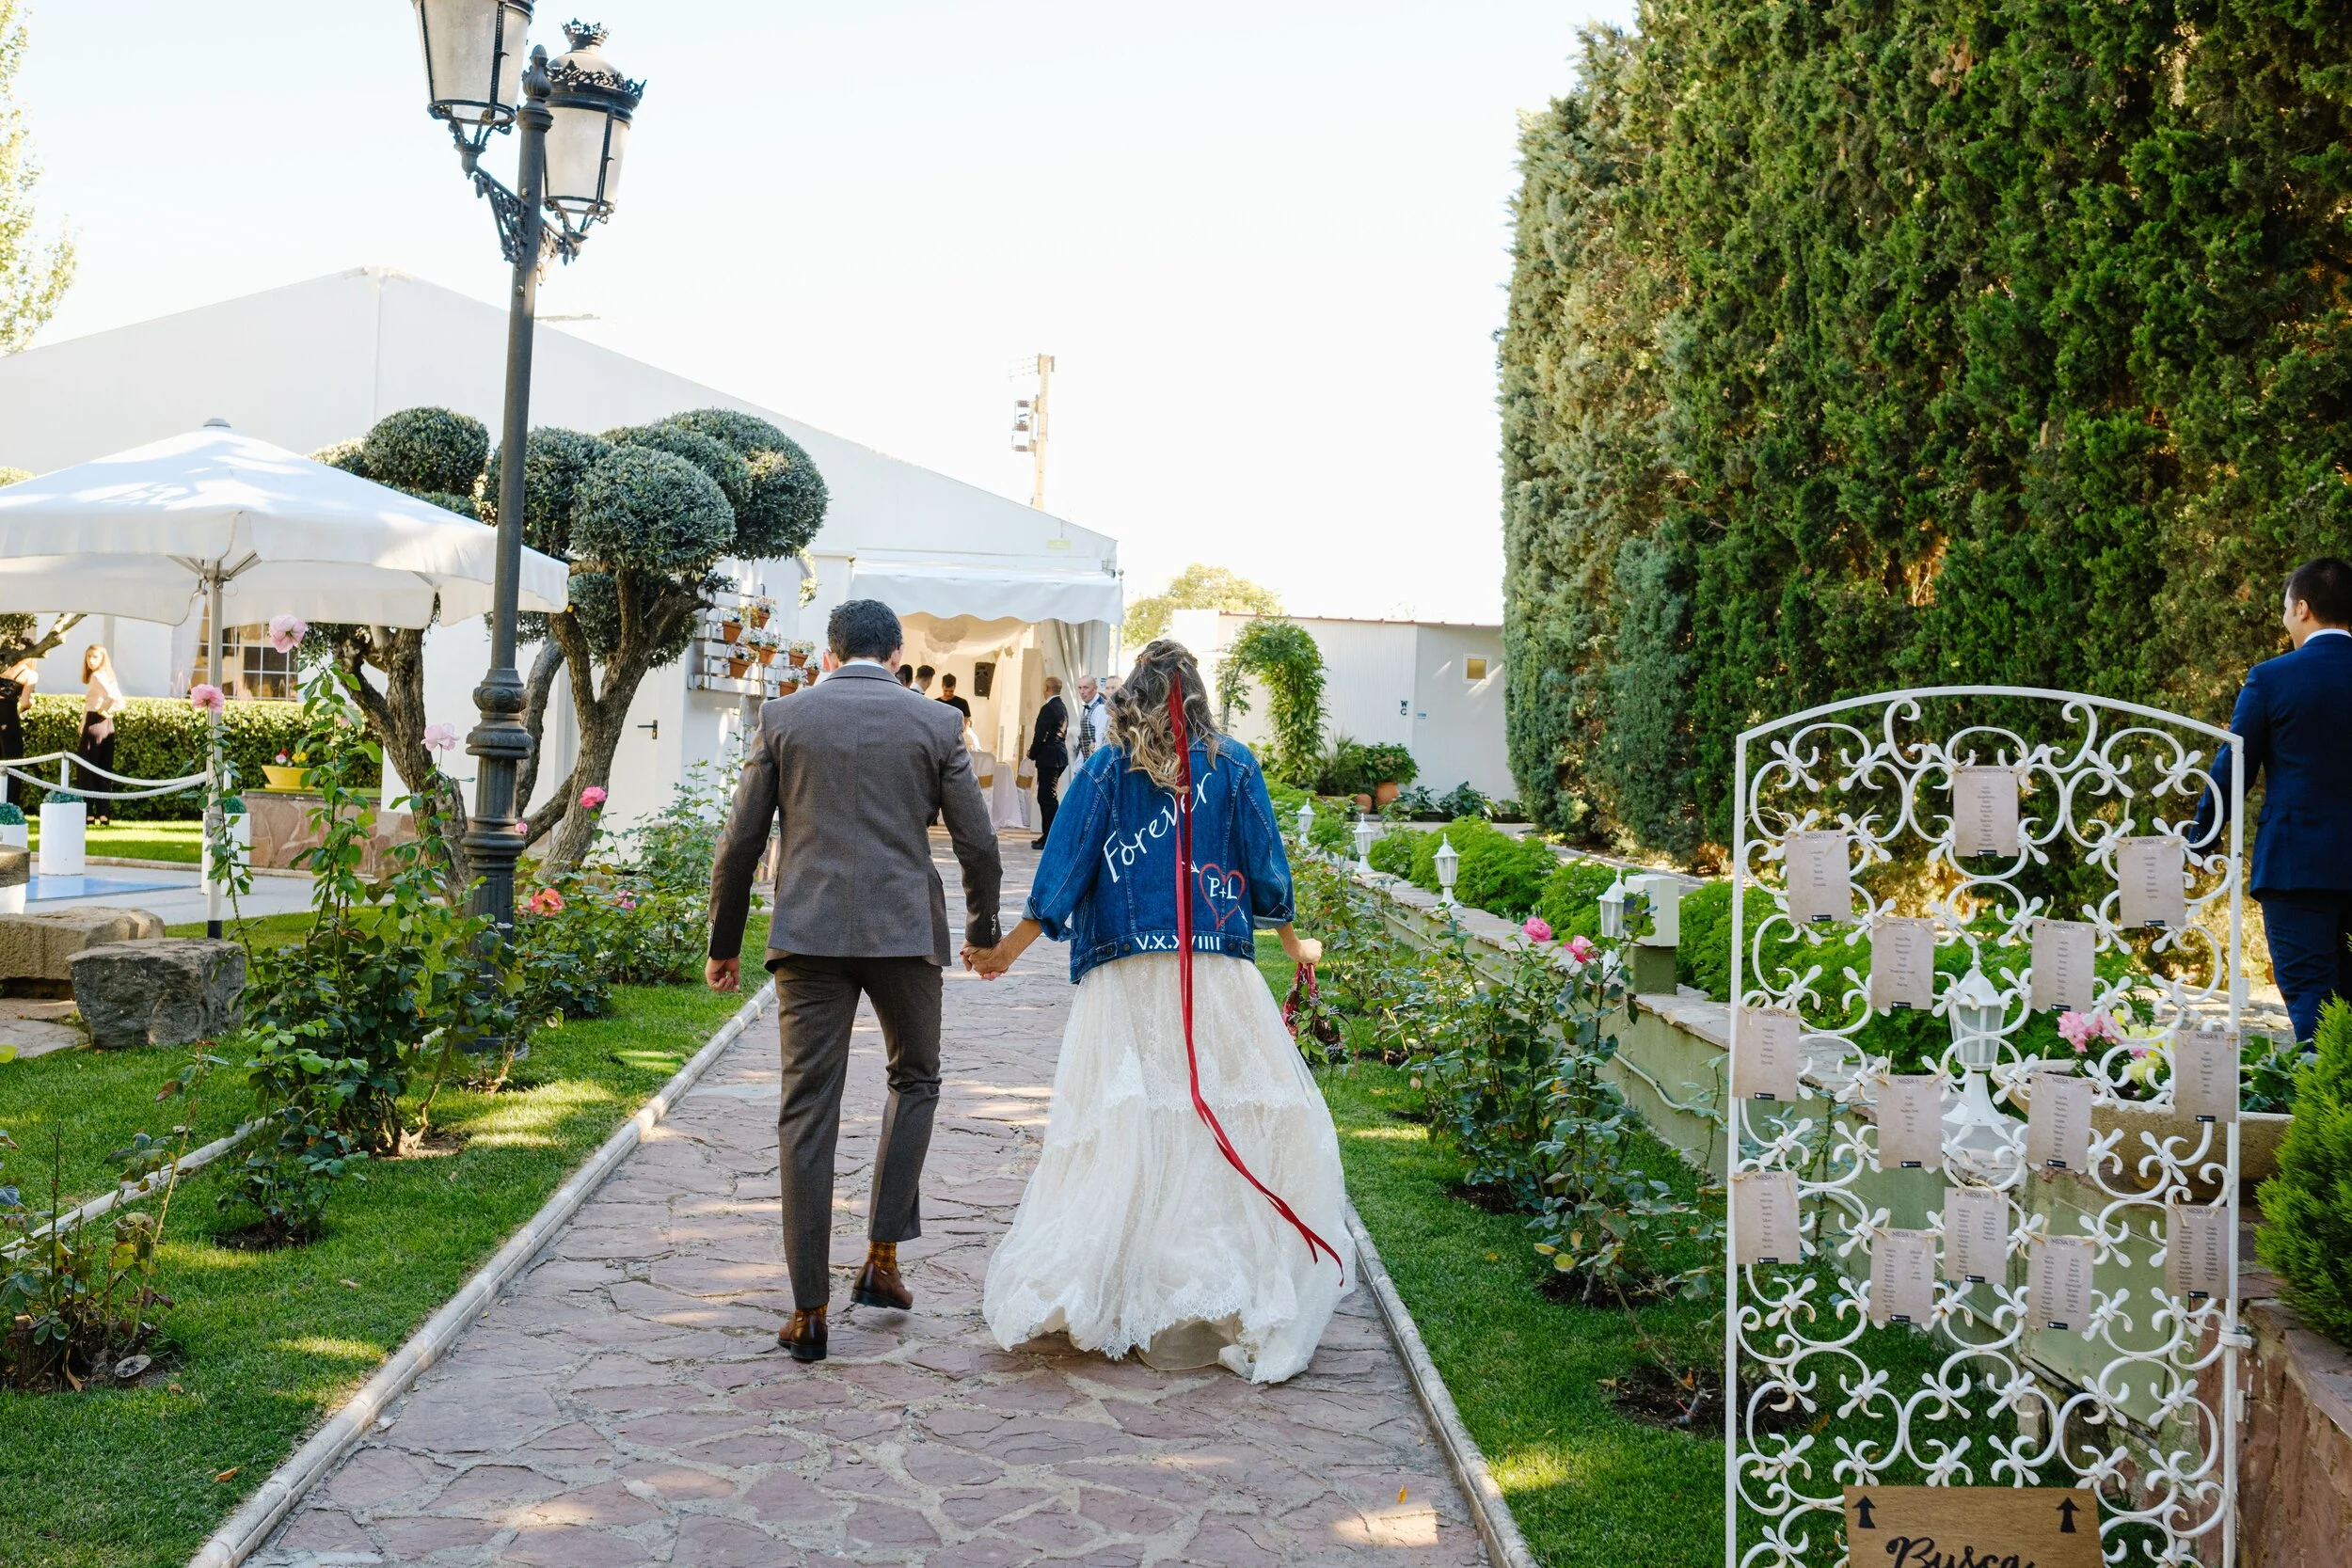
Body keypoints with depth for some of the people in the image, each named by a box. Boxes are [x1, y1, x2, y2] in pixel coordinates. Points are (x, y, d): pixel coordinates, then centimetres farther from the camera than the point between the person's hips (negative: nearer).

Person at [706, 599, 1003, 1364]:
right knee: (915, 1081, 23)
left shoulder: (784, 717, 5)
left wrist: (723, 944, 15)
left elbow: (740, 844, 4)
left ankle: (809, 1311, 6)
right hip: (905, 929, 0)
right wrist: (983, 929, 20)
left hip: (809, 934, 0)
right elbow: (978, 846, 3)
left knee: (807, 1115, 4)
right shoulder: (936, 723, 4)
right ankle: (882, 1257, 16)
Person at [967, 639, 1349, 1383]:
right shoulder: (1232, 765, 6)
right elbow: (1264, 866, 10)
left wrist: (1009, 948, 11)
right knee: (1233, 1120, 4)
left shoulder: (1106, 770, 4)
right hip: (1218, 976, 0)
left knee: (1121, 1124, 2)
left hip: (1125, 980, 0)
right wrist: (1295, 945, 24)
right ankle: (1228, 1287, 3)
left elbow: (1065, 871, 2)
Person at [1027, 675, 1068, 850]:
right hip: (1060, 757, 9)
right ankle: (1048, 835, 18)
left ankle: (1050, 839, -6)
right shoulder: (1062, 708, 13)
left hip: (1049, 758, -9)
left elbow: (1041, 735, -18)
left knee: (1048, 798, -6)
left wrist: (1032, 754, -2)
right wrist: (1035, 752, 15)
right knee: (1046, 797, 14)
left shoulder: (1048, 708, -15)